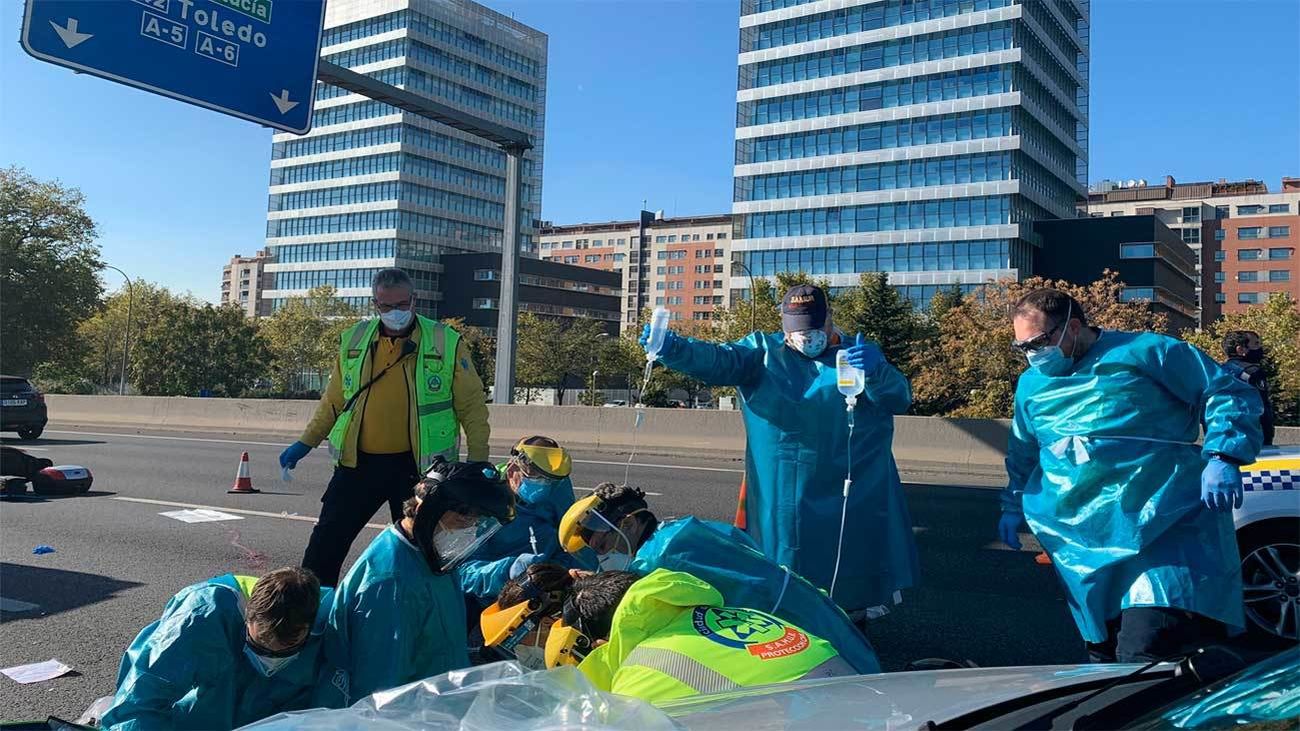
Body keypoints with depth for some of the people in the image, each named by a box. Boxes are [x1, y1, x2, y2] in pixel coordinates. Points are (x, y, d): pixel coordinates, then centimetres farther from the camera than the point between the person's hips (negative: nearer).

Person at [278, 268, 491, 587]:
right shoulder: (353, 340, 5)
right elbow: (333, 401, 16)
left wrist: (478, 460, -7)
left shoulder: (446, 342, -4)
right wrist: (306, 443, 14)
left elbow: (472, 405, -1)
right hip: (358, 462, 3)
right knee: (327, 541, 5)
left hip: (418, 466, -2)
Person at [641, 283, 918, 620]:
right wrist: (672, 349, -26)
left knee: (855, 577, 10)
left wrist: (876, 371, -27)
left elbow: (900, 399, -5)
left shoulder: (860, 353, 8)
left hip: (854, 500, 0)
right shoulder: (763, 350, 8)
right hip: (781, 500, 0)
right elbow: (717, 360, -8)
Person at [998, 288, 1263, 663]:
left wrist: (1223, 458, -11)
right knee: (1104, 655, 7)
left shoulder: (1144, 353, 1)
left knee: (1146, 657, -18)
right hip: (1084, 551, 6)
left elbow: (1229, 394, 1)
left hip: (1162, 533, -5)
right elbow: (1022, 454, 34)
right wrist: (1014, 506, 31)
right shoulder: (1031, 384, 18)